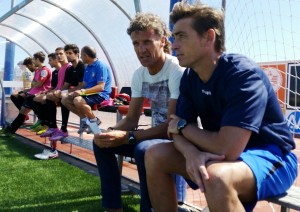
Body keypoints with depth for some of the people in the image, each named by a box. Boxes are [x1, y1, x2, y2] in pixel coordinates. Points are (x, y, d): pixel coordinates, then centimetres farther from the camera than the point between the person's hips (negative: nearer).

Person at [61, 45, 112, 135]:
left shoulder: (101, 66, -14)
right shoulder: (87, 68, 14)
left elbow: (101, 87, -22)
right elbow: (83, 84, 17)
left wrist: (83, 91, -29)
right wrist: (75, 92, -3)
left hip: (100, 95, -9)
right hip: (89, 93, 9)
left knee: (78, 100, -35)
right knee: (65, 100, 1)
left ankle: (94, 120, -13)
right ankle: (84, 118, 8)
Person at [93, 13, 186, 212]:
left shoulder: (177, 70, -22)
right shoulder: (139, 74, 3)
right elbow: (131, 119, 5)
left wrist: (128, 137, -31)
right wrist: (110, 133, -17)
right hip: (157, 134, 8)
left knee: (143, 149, -35)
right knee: (103, 142, 0)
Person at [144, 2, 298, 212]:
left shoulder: (244, 74, -25)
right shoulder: (190, 77, -1)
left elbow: (227, 149, -32)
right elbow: (177, 130, -1)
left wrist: (183, 126, -15)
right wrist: (191, 153, -26)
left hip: (270, 156, -7)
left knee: (216, 177, -38)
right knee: (155, 156, -6)